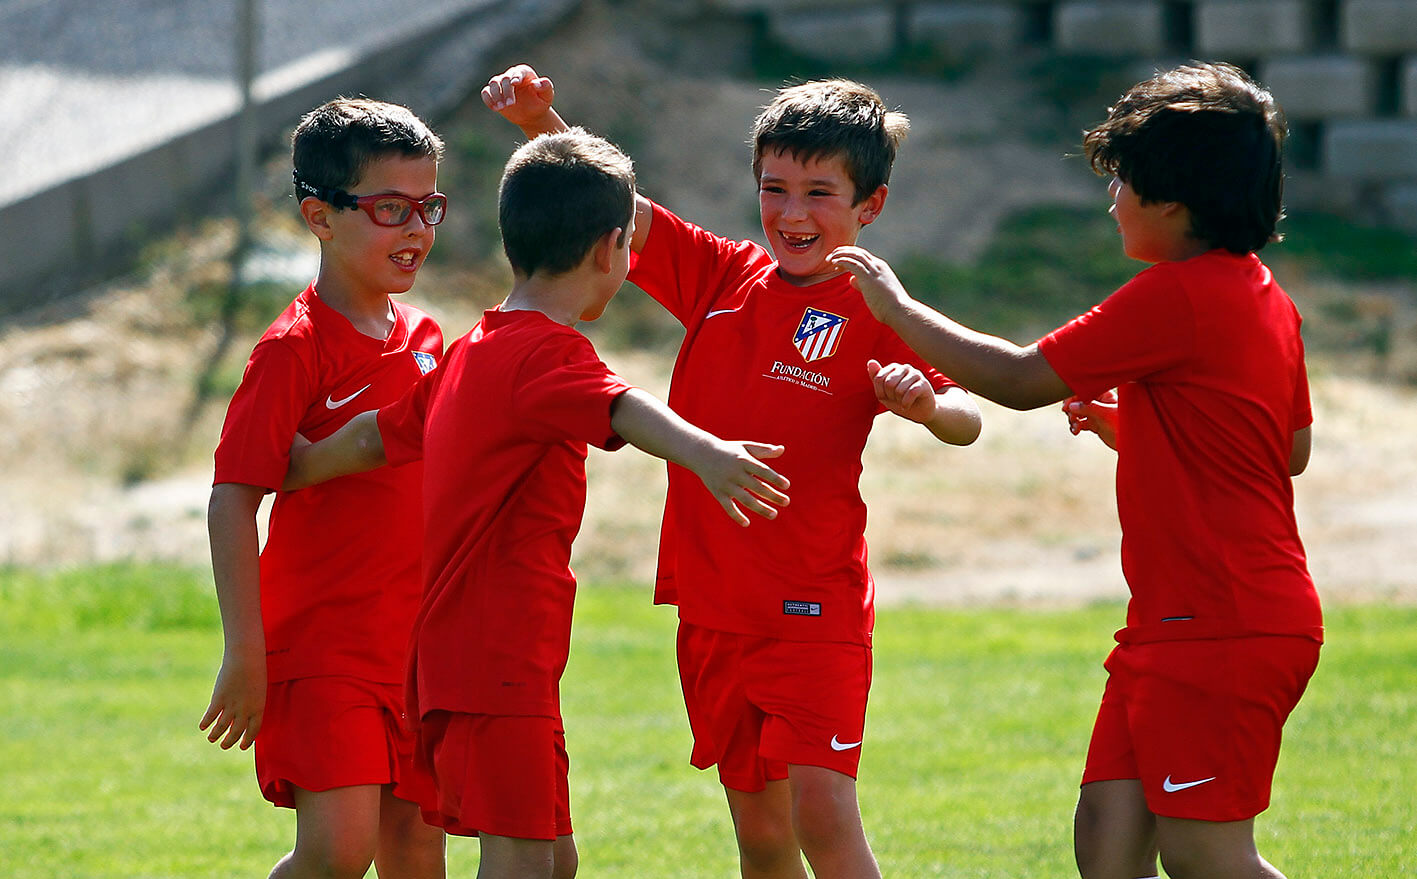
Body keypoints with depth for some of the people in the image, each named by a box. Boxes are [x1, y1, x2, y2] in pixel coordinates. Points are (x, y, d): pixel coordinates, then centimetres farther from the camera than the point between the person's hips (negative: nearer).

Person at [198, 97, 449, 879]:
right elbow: (233, 499, -15)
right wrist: (245, 654, -19)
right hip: (319, 643, -7)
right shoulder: (294, 350, -12)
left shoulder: (423, 338, 11)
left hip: (414, 642, 7)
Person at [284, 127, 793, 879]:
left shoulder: (472, 352, 16)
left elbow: (372, 437, 26)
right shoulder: (547, 352, -15)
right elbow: (617, 409, -36)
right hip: (496, 662, -10)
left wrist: (289, 472, 43)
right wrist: (706, 454, -54)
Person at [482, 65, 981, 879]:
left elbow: (967, 420, -18)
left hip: (814, 609, -5)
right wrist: (541, 122, -12)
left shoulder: (871, 317, -8)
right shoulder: (720, 277, 7)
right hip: (713, 609, 5)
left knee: (824, 813, -16)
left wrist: (926, 403, -41)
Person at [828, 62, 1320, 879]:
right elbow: (1294, 450, 25)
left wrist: (897, 305, 1)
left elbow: (1021, 379, -12)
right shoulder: (1268, 299, 13)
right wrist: (1130, 428, 22)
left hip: (1225, 628, -10)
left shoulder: (1176, 297, -16)